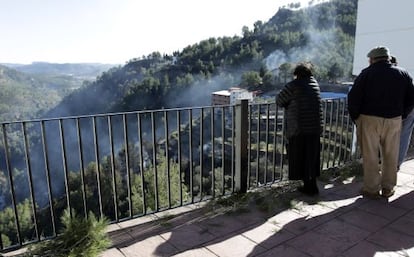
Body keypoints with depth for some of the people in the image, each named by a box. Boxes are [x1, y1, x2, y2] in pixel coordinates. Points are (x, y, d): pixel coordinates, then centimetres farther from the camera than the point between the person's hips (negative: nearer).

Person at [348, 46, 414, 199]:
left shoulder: (367, 73, -5)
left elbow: (353, 97, -11)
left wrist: (355, 117, 0)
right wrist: (399, 113, 14)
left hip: (369, 119, -3)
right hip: (394, 120, 4)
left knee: (370, 156, 4)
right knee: (391, 156, 13)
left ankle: (371, 189, 11)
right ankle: (388, 188, 23)